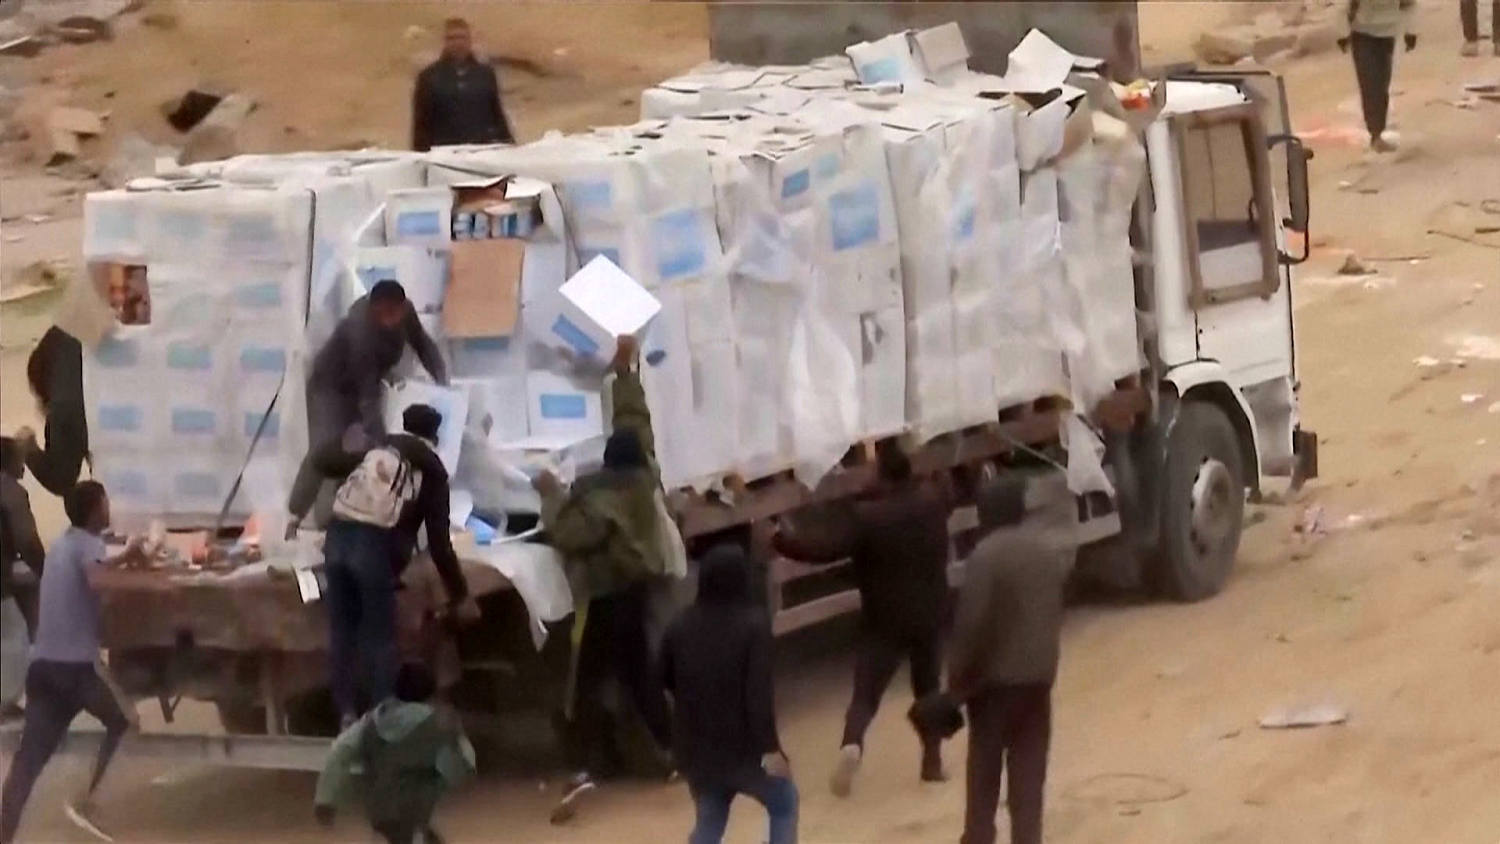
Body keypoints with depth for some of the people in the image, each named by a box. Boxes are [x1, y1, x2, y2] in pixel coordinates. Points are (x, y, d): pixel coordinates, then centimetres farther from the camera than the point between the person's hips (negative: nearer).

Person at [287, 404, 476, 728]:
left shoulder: (374, 452, 23)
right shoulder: (432, 472, 12)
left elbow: (317, 461, 17)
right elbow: (439, 543, 8)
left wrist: (297, 510, 16)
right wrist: (459, 595, 14)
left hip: (338, 540, 3)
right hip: (376, 550, -3)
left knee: (342, 632, 12)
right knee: (380, 638, 6)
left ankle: (347, 712, 14)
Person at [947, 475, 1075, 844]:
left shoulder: (987, 554, -17)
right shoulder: (1048, 548, 1)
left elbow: (971, 622, -19)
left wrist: (958, 679, -11)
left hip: (995, 676, -5)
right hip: (1038, 674, 5)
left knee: (985, 771, 7)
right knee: (1028, 772, 8)